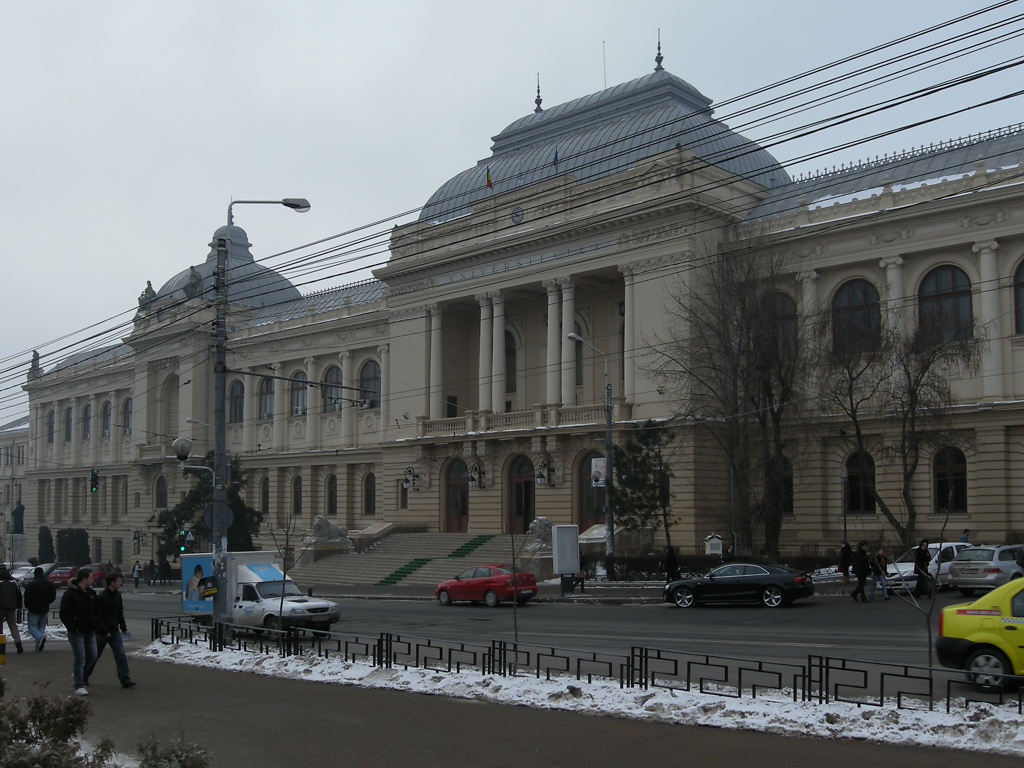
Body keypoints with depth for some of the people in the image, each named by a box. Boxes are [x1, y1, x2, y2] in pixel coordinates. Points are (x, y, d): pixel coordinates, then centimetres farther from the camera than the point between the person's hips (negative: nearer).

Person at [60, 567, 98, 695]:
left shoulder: (91, 593, 12)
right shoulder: (70, 593, -11)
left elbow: (96, 611, 22)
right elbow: (64, 613, -12)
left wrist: (95, 625, 9)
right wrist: (72, 627, -18)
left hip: (90, 631, 7)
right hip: (76, 632, -7)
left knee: (92, 657, 9)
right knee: (80, 658, -8)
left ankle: (78, 674, 35)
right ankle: (79, 686, -1)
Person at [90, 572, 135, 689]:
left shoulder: (117, 595, 5)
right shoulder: (101, 597, -16)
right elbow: (98, 616, -16)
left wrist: (123, 627, 10)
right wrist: (105, 631, -18)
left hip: (114, 631, 5)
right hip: (101, 631, -5)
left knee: (121, 655, -5)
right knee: (95, 655, 9)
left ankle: (125, 680, -7)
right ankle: (83, 677, 31)